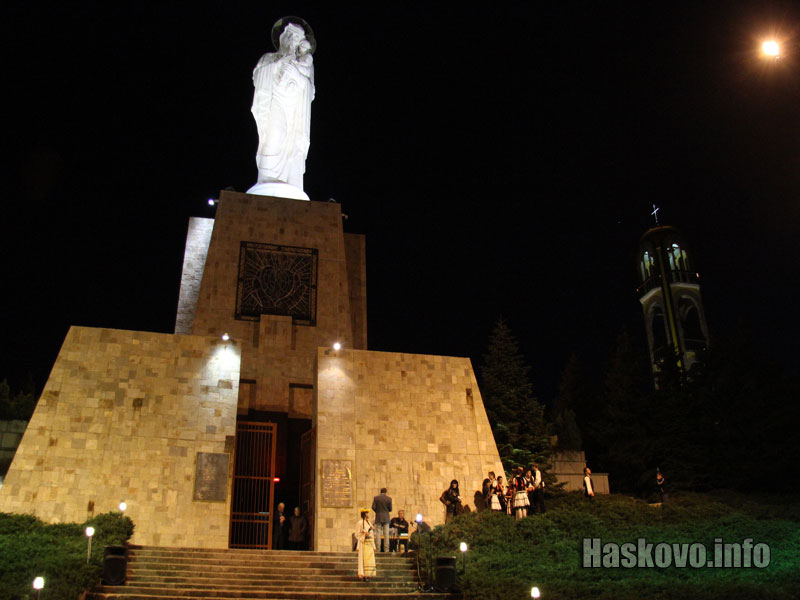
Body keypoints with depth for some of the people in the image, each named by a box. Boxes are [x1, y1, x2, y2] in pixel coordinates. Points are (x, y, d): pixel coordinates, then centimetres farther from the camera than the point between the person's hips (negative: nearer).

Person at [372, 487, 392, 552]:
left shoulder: (376, 498, -2)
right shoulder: (389, 499, -1)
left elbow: (373, 507, -6)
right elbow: (390, 509, 1)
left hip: (378, 518, 0)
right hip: (386, 518, 0)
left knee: (378, 534, 2)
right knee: (386, 534, 1)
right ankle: (386, 549, -2)